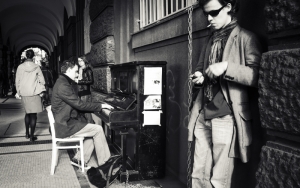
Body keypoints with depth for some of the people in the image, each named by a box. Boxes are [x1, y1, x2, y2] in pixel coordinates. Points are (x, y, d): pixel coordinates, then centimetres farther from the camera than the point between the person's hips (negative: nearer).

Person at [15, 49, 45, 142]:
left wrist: (18, 92, 13)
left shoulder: (20, 67, -2)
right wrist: (41, 92, 8)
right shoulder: (36, 67, -5)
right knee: (33, 115, 2)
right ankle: (32, 136, 4)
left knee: (27, 113, 19)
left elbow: (17, 81, 2)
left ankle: (27, 133, 25)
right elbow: (42, 80, -3)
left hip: (24, 94, 2)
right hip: (34, 94, -2)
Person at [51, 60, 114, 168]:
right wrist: (101, 106, -15)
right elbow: (79, 104, -23)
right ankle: (103, 163, -2)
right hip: (66, 126, -10)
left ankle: (79, 159, 10)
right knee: (98, 129, -11)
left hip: (66, 121, 10)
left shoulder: (63, 82, 14)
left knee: (94, 130, 7)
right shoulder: (63, 86, -20)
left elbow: (76, 104, 13)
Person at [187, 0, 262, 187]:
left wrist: (227, 67, -23)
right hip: (203, 114, 6)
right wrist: (199, 77, 6)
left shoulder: (245, 38, -2)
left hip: (225, 116, -6)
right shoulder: (211, 39, 18)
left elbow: (257, 76, -11)